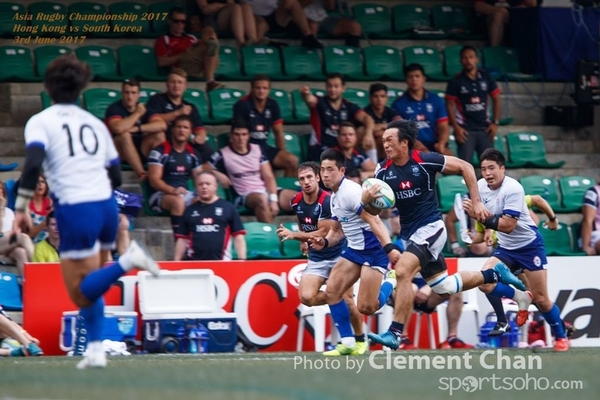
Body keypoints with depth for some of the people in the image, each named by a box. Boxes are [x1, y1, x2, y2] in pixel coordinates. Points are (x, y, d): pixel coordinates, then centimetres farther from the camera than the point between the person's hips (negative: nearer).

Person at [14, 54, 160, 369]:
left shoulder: (40, 122, 0)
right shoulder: (95, 123, 15)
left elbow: (33, 163, -16)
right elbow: (116, 176, 15)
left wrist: (21, 207, -10)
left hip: (76, 212, -6)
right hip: (106, 205, 6)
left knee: (81, 293, -4)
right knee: (90, 287, 19)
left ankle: (127, 261, -25)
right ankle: (95, 350, 9)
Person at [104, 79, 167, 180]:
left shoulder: (144, 108, 3)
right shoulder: (114, 109, -11)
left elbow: (162, 125, -14)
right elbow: (118, 128, -33)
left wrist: (137, 129, -25)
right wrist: (137, 114, -19)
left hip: (140, 151, 4)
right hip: (119, 153, -4)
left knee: (159, 135, -18)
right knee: (124, 135, -34)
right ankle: (141, 173, -37)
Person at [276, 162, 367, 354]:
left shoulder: (327, 201, -21)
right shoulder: (296, 202, -1)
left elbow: (323, 234, -21)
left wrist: (293, 235, -20)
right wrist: (304, 241, 11)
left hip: (338, 255, -5)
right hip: (316, 258, 5)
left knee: (346, 298, -11)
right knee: (306, 297, -17)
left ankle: (360, 340, 9)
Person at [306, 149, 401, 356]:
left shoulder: (350, 191, -18)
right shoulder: (334, 197, 12)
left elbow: (374, 220, -26)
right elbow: (337, 230, 21)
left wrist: (389, 248, -37)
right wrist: (324, 242, -1)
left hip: (373, 250, -9)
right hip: (354, 249, 9)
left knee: (366, 307, -12)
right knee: (331, 292, -3)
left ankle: (392, 281, 16)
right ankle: (348, 343, 5)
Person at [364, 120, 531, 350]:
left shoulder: (425, 160, -14)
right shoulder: (383, 170, -1)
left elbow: (465, 167, -5)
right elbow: (368, 202, 0)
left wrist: (476, 202, -8)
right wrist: (367, 197, -25)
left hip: (430, 228, -6)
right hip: (408, 234, 6)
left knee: (402, 271, -26)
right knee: (444, 288, 13)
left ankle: (395, 334, -23)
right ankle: (494, 274, 34)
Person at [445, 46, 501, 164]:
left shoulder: (486, 77, 3)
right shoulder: (456, 82, -5)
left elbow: (496, 99, 10)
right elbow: (449, 105, -4)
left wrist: (495, 122, 3)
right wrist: (456, 127, -13)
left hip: (484, 127, 3)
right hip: (465, 128, -3)